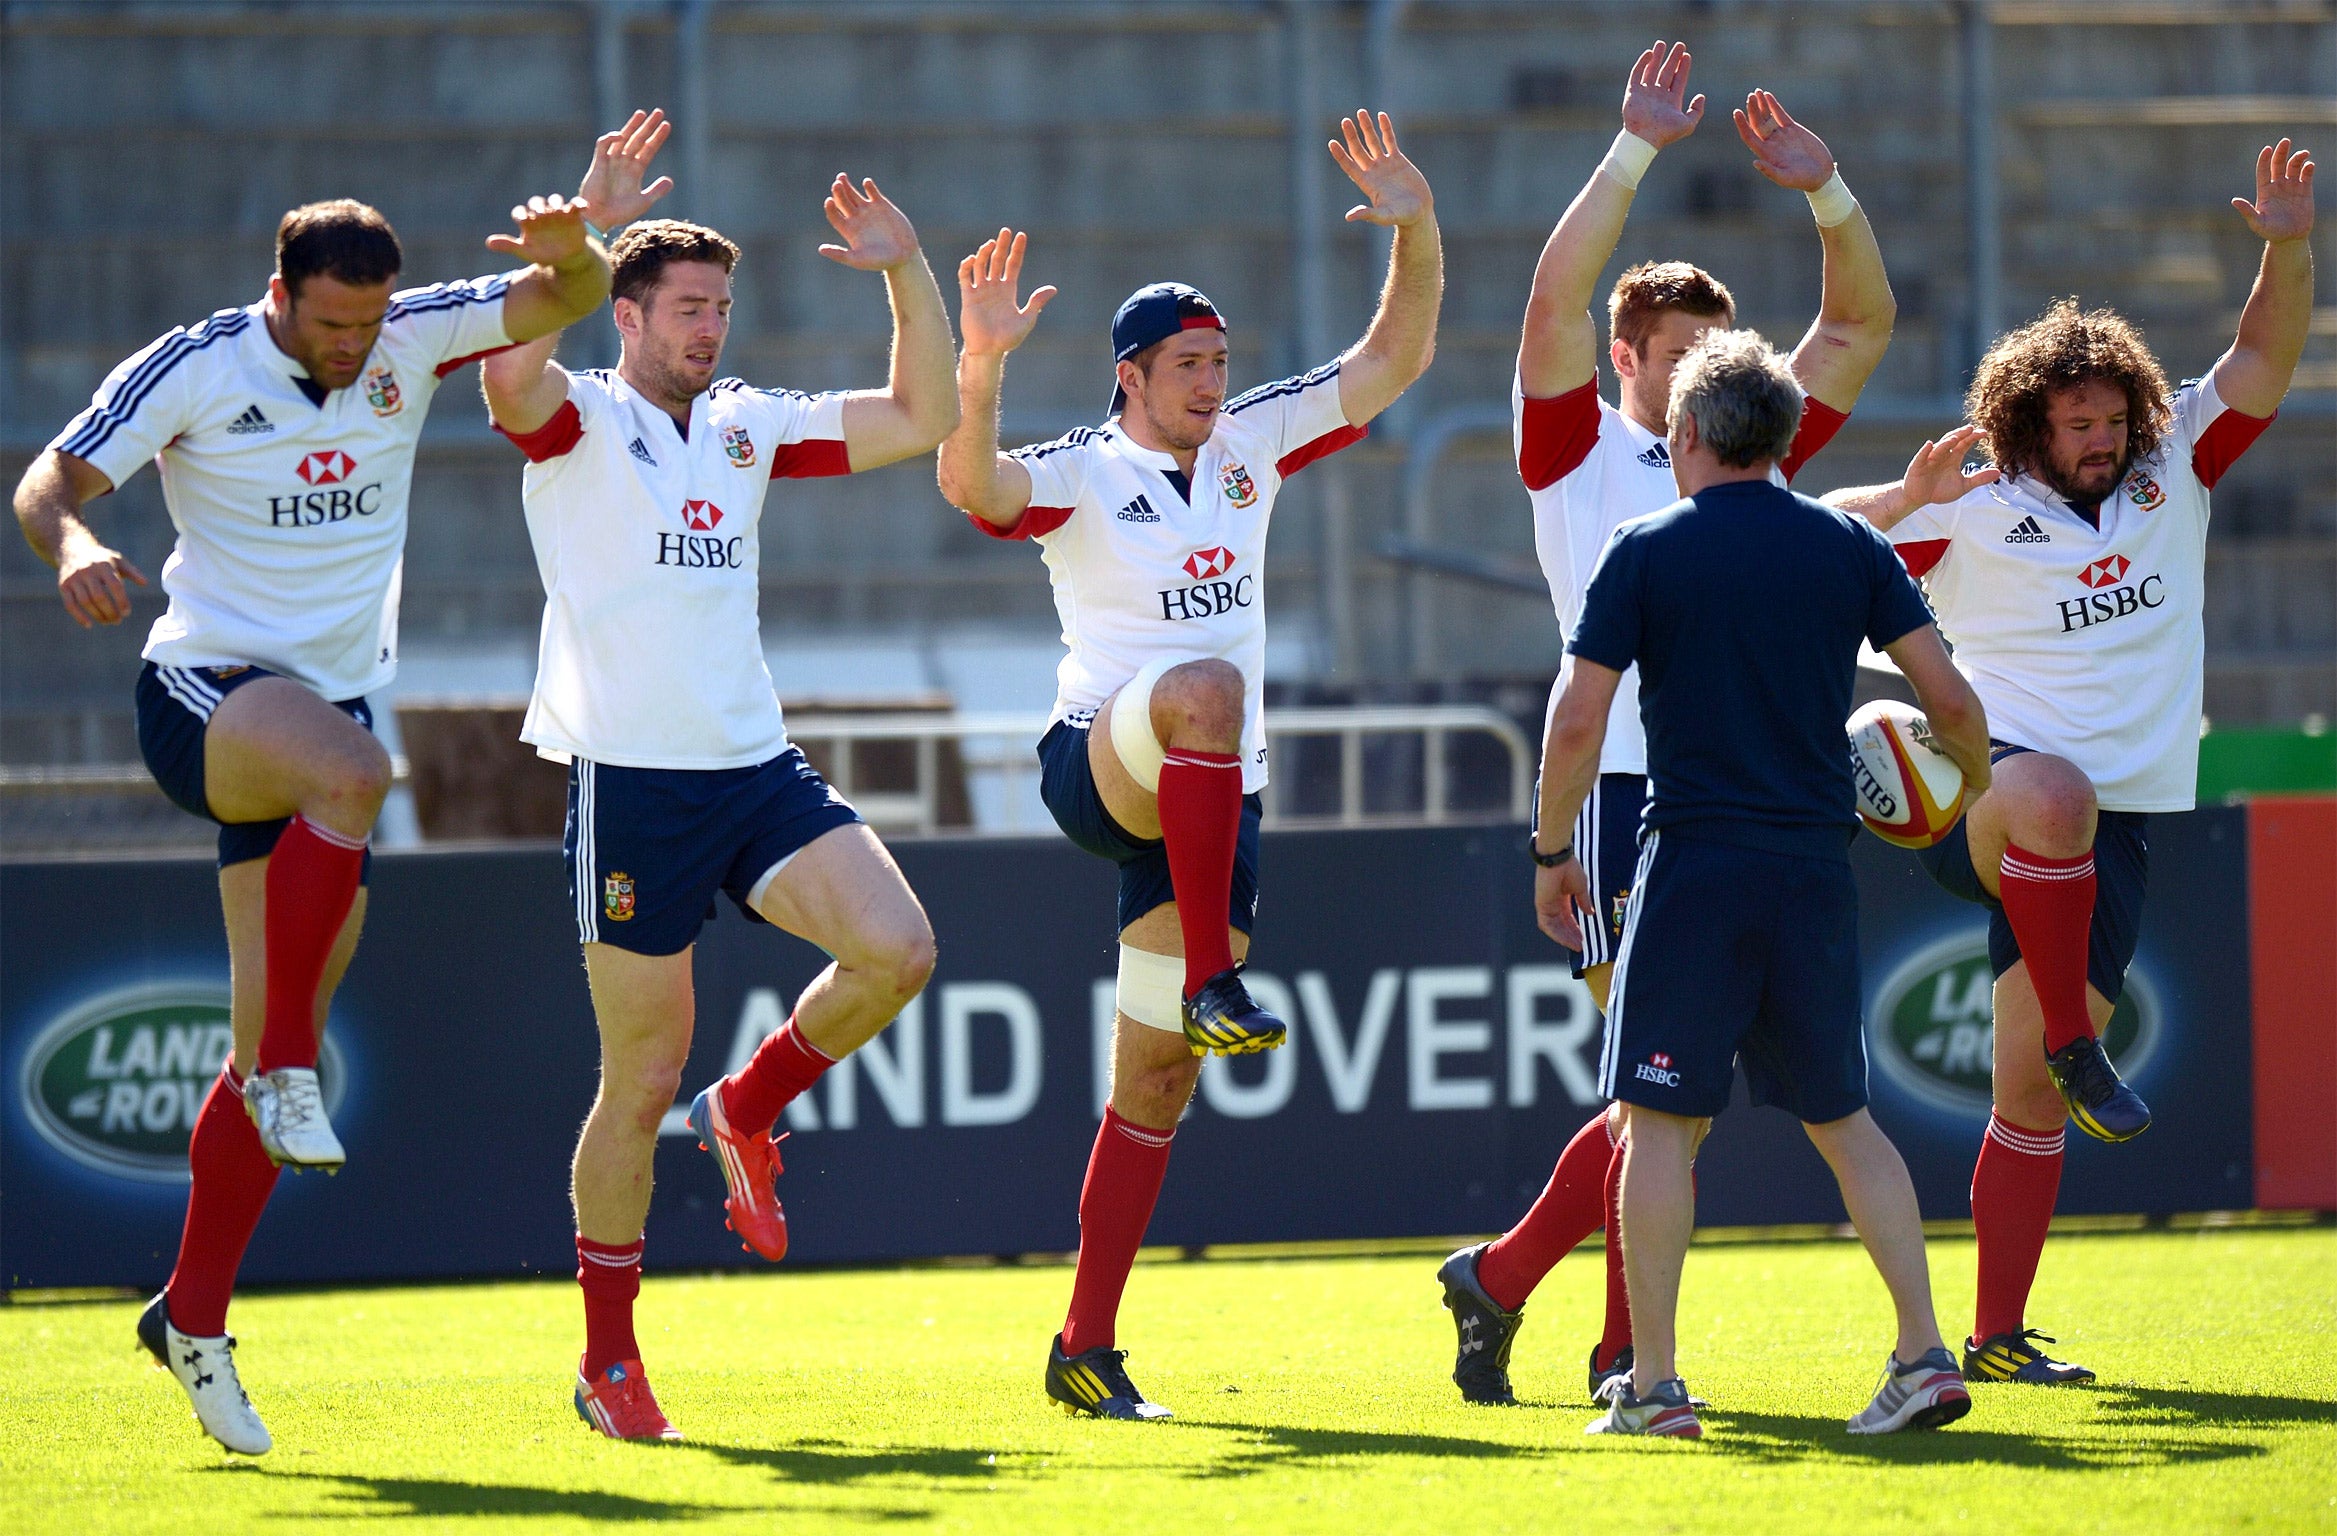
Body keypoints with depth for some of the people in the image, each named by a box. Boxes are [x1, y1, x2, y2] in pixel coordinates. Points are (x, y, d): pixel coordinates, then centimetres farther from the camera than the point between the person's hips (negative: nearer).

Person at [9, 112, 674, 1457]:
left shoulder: (410, 340, 2)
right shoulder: (195, 370, -9)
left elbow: (563, 301, -1)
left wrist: (577, 244, -25)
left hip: (335, 704, 5)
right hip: (207, 688, -5)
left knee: (276, 1035, 4)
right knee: (352, 771, -39)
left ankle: (195, 1318, 13)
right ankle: (292, 1071, -27)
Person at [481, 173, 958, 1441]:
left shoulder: (748, 425, 14)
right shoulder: (579, 421, -3)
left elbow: (921, 420, 16)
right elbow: (510, 379, -27)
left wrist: (908, 275, 6)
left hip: (757, 767, 5)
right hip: (631, 780, -5)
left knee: (896, 950, -17)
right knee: (643, 1079, -1)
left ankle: (748, 1111, 12)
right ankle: (607, 1361, 12)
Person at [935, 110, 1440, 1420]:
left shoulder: (1251, 443, 11)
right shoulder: (1078, 474, -4)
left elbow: (1393, 361, 11)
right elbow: (973, 482, -25)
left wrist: (1416, 233, -5)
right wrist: (981, 369, -42)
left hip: (1217, 798, 5)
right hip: (1100, 762, -5)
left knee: (1156, 1084, 3)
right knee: (1204, 685, -39)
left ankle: (1087, 1351, 7)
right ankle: (1211, 982, -38)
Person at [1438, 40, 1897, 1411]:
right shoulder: (1578, 453, 4)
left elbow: (1863, 322, 20)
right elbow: (1557, 297, -10)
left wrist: (1826, 192, 7)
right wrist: (1637, 153, -11)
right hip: (1625, 789, -6)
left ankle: (1502, 1276, 17)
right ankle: (1628, 1347, -2)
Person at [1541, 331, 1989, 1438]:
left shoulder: (1645, 553, -2)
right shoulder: (1851, 547, 7)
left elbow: (1577, 721, -6)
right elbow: (1950, 699, 3)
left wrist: (1552, 853, 6)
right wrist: (1978, 785, 23)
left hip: (1694, 868, -4)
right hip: (1817, 867, 4)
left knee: (1659, 1118, 1)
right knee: (1841, 1115, 14)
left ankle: (1653, 1385, -2)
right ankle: (1923, 1353, 4)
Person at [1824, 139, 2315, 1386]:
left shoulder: (2174, 476, 13)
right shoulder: (1971, 515, 4)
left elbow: (2263, 360, 8)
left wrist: (2287, 251, -8)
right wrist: (1909, 496, -13)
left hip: (2115, 825, 3)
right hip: (1982, 783, -3)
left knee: (2029, 1086, 0)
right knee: (2056, 798, -42)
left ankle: (1997, 1335, 4)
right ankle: (2079, 1046, -32)